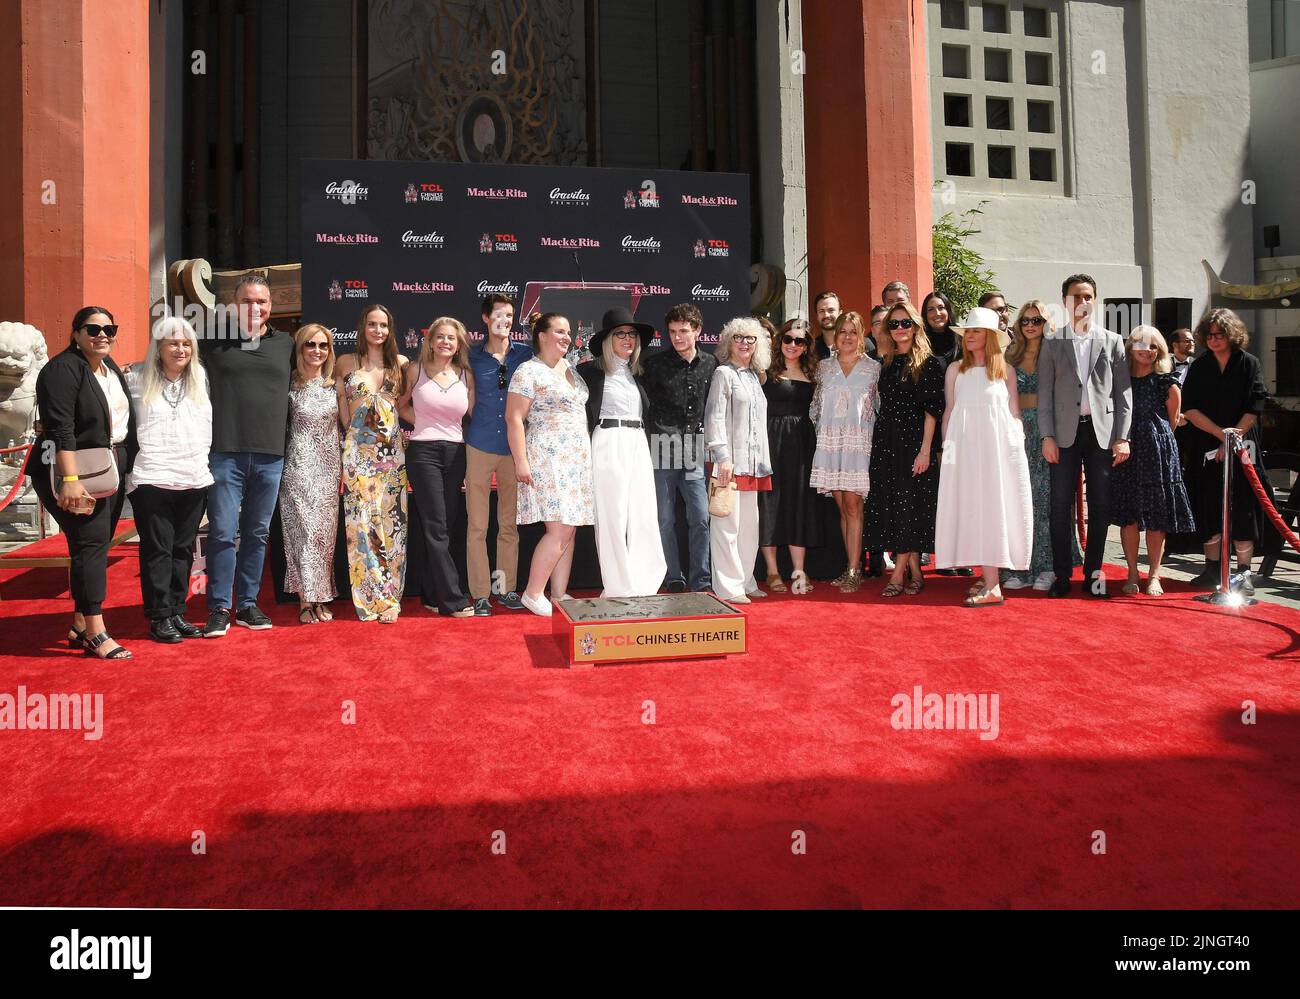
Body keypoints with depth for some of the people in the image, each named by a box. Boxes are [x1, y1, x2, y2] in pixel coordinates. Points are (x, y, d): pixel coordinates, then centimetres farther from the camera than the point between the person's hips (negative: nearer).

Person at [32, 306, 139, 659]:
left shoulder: (110, 367, 14)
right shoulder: (63, 369, -11)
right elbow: (60, 428, -20)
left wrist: (126, 467, 17)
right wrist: (70, 479, -28)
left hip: (112, 470, 8)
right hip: (76, 471, -8)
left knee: (97, 545, 9)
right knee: (91, 541, -12)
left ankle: (80, 625, 17)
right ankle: (95, 634, -11)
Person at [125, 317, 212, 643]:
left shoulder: (200, 380, 12)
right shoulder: (136, 380, 1)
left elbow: (210, 424, 21)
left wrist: (206, 458, 13)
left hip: (194, 479, 4)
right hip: (152, 480, -3)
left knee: (183, 549, 9)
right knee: (157, 549, 0)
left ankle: (177, 613, 18)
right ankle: (159, 618, 8)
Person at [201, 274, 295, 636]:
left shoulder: (286, 344, 11)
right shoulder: (215, 341, 5)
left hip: (270, 456, 2)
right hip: (225, 453, -2)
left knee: (257, 534, 10)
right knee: (222, 532, -3)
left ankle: (247, 605, 20)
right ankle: (219, 608, 6)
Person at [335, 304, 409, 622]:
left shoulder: (400, 363, 9)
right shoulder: (346, 363, 7)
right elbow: (341, 403, 13)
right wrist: (352, 431, 6)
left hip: (392, 451, 1)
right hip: (358, 451, -1)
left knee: (391, 522, -1)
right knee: (361, 522, -3)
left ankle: (388, 599, 6)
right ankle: (369, 599, 5)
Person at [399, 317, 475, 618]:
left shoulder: (466, 375, 8)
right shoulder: (415, 371, 3)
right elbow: (401, 406, 15)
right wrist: (424, 423, 2)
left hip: (456, 453, 3)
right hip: (423, 452, -3)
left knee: (444, 527, 7)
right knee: (436, 528, -6)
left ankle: (433, 596, 17)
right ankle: (453, 600, -5)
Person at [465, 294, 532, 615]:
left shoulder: (524, 353, 5)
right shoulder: (473, 355, 3)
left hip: (513, 446, 1)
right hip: (479, 444, -1)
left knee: (510, 523, 8)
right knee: (477, 525, -1)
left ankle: (506, 587, 19)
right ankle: (480, 593, 6)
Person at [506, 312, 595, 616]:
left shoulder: (570, 370, 16)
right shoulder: (529, 371, -6)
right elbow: (514, 419, -11)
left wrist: (585, 458, 17)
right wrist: (521, 461, -16)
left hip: (576, 459, 8)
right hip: (548, 459, -8)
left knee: (568, 531, 6)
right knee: (560, 530, -13)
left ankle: (559, 594, 12)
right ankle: (533, 593, -1)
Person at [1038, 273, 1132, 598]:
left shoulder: (1112, 342, 9)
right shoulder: (1052, 344, 7)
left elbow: (1123, 392, 6)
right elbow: (1044, 394, 2)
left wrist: (1122, 437, -2)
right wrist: (1047, 436, -7)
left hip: (1102, 432, 1)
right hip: (1066, 432, -1)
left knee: (1100, 506, 4)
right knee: (1061, 506, -2)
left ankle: (1093, 572, 14)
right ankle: (1062, 574, 5)